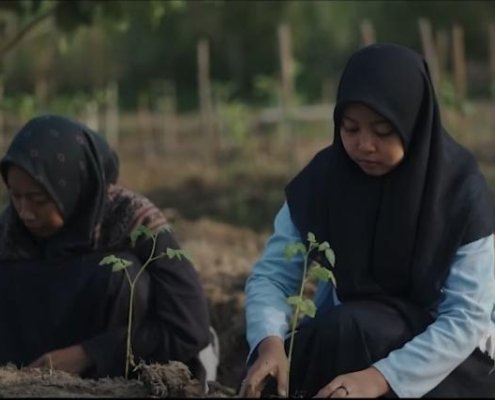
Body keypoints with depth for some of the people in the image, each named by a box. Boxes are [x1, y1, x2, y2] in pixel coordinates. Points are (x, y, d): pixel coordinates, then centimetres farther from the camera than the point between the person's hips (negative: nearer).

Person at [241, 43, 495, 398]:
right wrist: (270, 341, -32)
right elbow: (272, 274, -9)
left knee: (349, 331, -30)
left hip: (447, 357, -2)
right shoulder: (324, 177, -10)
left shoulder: (460, 190, -19)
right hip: (341, 336, 3)